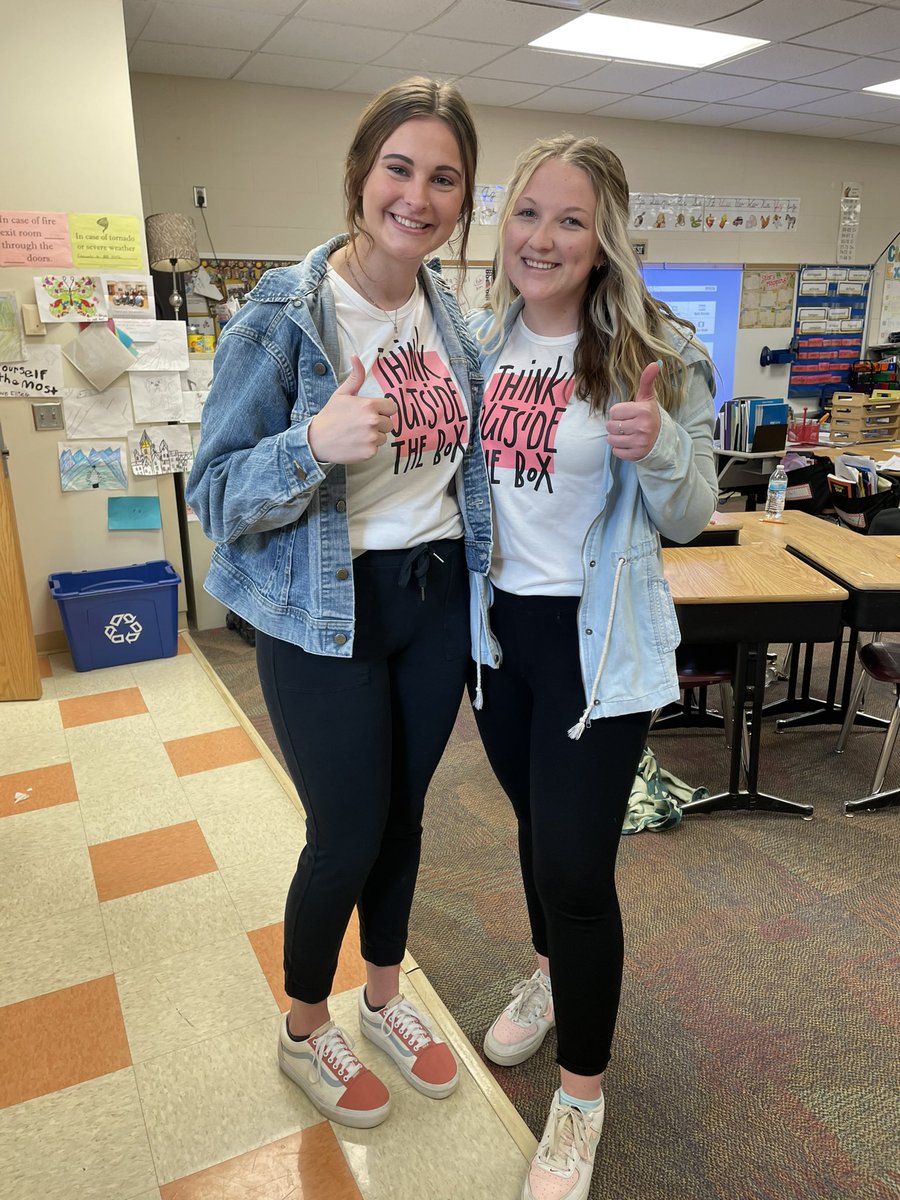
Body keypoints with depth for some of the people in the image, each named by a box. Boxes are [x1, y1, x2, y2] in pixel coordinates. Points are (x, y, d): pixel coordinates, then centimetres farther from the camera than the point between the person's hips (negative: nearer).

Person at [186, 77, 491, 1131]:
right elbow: (214, 494, -13)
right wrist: (316, 445, -31)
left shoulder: (453, 320, 5)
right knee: (348, 833, 5)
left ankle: (384, 999, 44)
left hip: (438, 599, 6)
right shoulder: (283, 315, -12)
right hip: (327, 618, -5)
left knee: (403, 812, 18)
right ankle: (304, 1032, 36)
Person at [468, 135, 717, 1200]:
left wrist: (658, 449, -27)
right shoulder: (479, 338, 2)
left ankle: (581, 1091, 26)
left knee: (576, 863, 0)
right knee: (537, 823, 22)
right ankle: (550, 973, 52)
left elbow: (691, 519, -8)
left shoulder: (657, 353, -11)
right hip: (498, 623, 5)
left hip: (598, 640, -4)